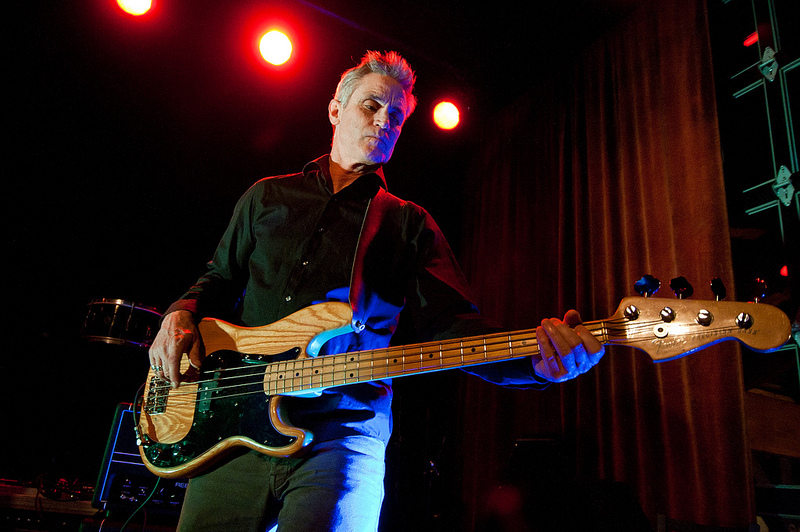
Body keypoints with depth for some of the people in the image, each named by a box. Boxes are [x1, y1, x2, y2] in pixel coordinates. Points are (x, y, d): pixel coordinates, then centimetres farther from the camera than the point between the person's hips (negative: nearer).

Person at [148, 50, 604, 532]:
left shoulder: (410, 226, 9)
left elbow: (448, 321, -3)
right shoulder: (268, 196, 15)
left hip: (343, 434, -2)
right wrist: (182, 314, -1)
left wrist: (536, 360, -21)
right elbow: (221, 279, 21)